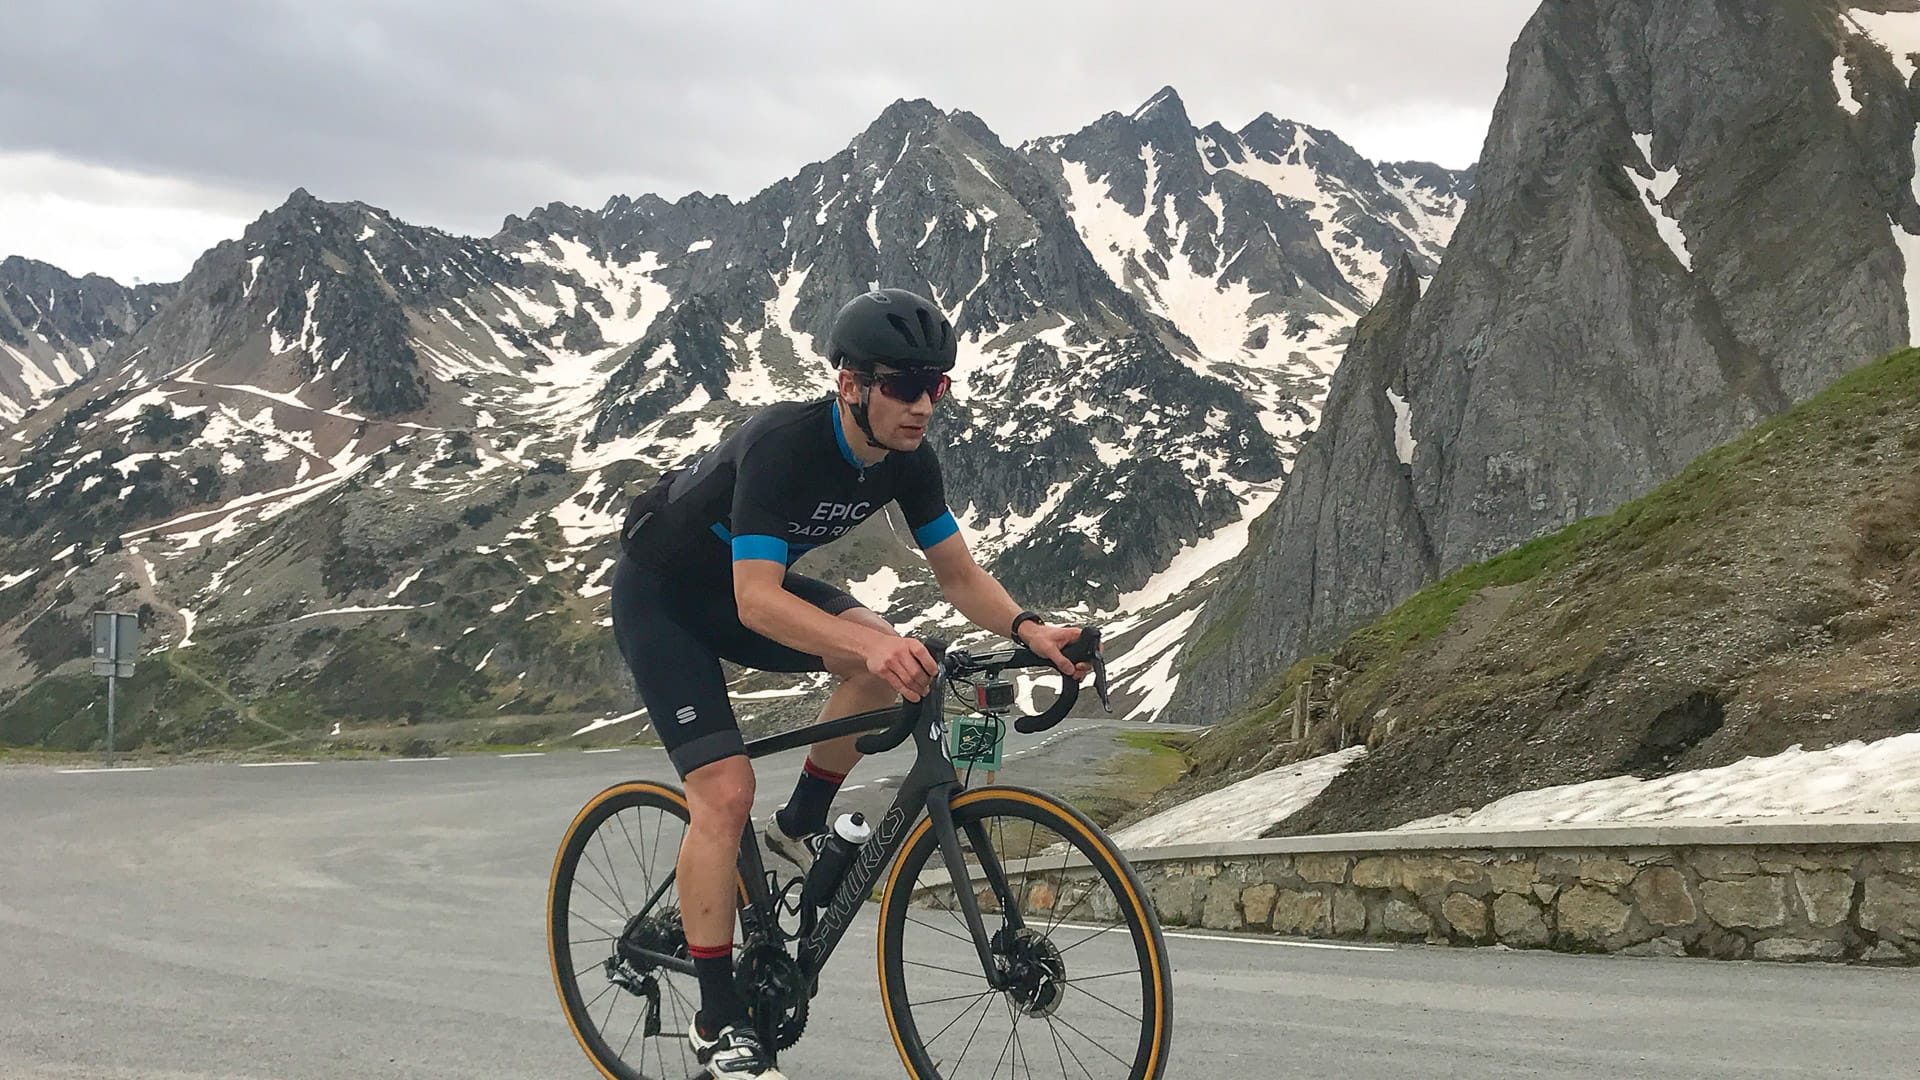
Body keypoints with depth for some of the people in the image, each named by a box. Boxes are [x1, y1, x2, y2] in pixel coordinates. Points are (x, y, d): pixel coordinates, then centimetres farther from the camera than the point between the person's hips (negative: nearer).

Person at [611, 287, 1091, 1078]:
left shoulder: (908, 460, -14)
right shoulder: (782, 443, -35)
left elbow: (960, 576, -8)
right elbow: (758, 602, -41)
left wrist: (1027, 629, -28)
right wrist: (867, 645, -56)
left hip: (744, 585, 6)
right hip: (660, 594, -6)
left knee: (889, 658, -20)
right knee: (725, 793, -18)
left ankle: (801, 826, 2)